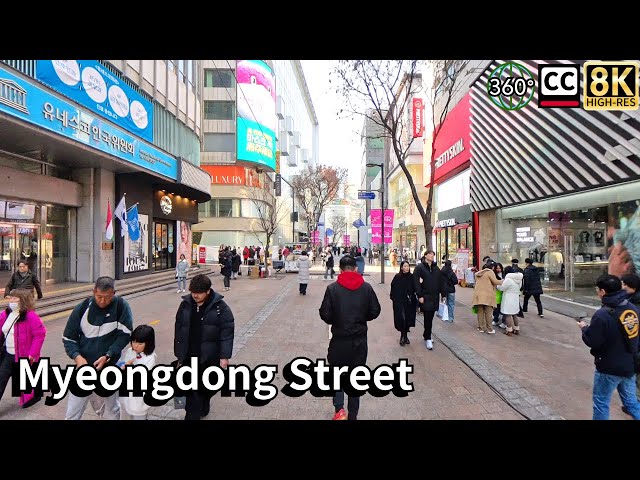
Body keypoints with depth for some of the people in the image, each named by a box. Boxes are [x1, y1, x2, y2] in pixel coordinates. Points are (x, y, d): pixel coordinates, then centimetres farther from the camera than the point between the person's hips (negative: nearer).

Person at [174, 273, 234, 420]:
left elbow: (227, 333, -13)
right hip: (189, 356, 2)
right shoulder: (185, 305, -1)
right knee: (191, 389, 3)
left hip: (210, 357, -2)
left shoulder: (220, 307, -13)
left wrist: (224, 356, -16)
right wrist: (179, 354, 11)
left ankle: (203, 408, 44)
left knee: (206, 387, 17)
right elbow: (179, 331, 8)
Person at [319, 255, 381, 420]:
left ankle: (339, 408, 2)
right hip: (360, 340, 2)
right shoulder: (366, 287, -6)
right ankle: (352, 415, 25)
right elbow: (375, 311, -2)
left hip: (339, 339, -2)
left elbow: (325, 314, -12)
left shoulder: (332, 288, -13)